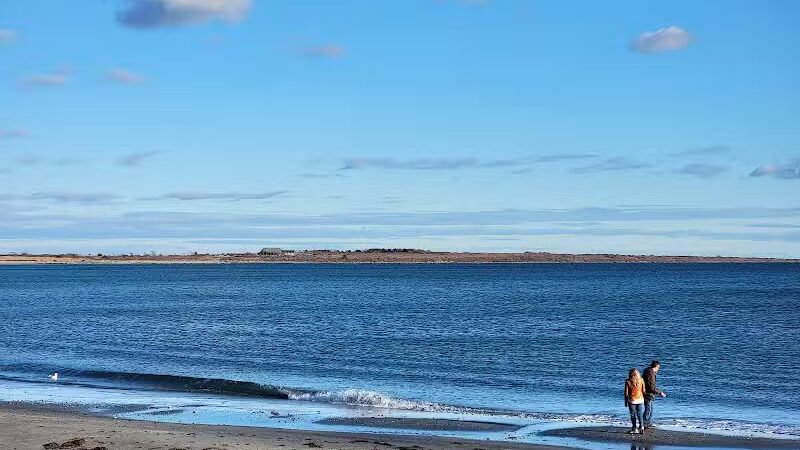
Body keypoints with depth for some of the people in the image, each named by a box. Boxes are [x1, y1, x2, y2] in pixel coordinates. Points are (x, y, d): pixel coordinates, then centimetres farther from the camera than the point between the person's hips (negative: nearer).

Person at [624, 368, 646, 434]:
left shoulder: (628, 381, -10)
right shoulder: (641, 380, -4)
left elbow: (626, 393, -6)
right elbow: (643, 391, 2)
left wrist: (626, 402, 4)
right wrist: (644, 399, 14)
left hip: (632, 401, -2)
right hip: (640, 400, 2)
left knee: (633, 415, 7)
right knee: (640, 415, 11)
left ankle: (635, 429, 7)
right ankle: (641, 428, 7)